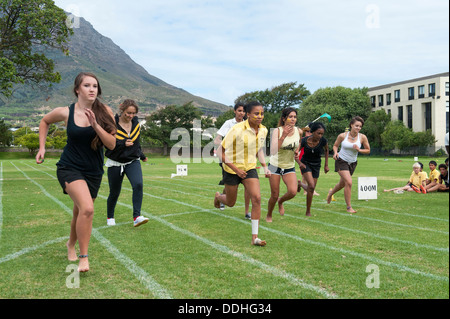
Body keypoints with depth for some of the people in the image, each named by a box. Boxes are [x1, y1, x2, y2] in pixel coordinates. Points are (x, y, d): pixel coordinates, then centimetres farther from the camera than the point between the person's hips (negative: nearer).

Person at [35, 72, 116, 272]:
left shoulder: (105, 112, -6)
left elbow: (112, 144, -12)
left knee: (80, 212, 16)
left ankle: (71, 244, 46)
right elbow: (45, 122, 14)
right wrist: (42, 147, 6)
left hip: (94, 171, 3)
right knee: (87, 209, -24)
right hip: (69, 168, -3)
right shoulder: (66, 113, -8)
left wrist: (96, 125, -24)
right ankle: (84, 257, -9)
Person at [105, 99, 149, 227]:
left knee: (138, 184, -23)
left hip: (133, 162, 3)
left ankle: (136, 216, -21)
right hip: (115, 163, -3)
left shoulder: (136, 123, 4)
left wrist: (141, 155, 28)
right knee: (114, 192, 7)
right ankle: (110, 217, 32)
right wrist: (123, 143, -30)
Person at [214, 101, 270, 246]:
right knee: (231, 203, 12)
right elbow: (221, 151, -17)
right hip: (232, 169, -4)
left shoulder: (263, 130, -4)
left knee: (257, 198, -15)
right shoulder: (238, 129, -22)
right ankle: (218, 196, 51)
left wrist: (265, 166, 5)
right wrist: (236, 169, -19)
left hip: (250, 168, 4)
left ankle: (254, 237, -7)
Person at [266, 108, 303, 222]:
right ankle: (269, 216, 30)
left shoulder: (299, 131, -5)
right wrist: (283, 136, -35)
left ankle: (281, 201, 17)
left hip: (290, 167, 3)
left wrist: (297, 150, 1)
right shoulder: (277, 131, -17)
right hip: (275, 165, -3)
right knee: (274, 195, 2)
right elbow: (273, 151, -30)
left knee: (293, 191, -18)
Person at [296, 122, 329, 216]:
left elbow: (326, 150, 6)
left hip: (316, 165, 3)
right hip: (305, 164, -3)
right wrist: (299, 163, -24)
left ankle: (302, 185, 38)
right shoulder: (304, 141, -21)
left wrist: (326, 165, 7)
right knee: (311, 186, -21)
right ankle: (308, 212, -8)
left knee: (311, 189, 3)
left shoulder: (323, 141, -16)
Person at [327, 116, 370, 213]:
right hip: (341, 161, -4)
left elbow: (368, 150, 1)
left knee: (342, 184, 16)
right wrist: (335, 153, -16)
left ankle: (331, 193, 50)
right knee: (349, 182, -19)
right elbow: (335, 145, 5)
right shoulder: (343, 136, -11)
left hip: (352, 163, 4)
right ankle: (349, 207, -7)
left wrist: (359, 150, -18)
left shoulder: (362, 137, -7)